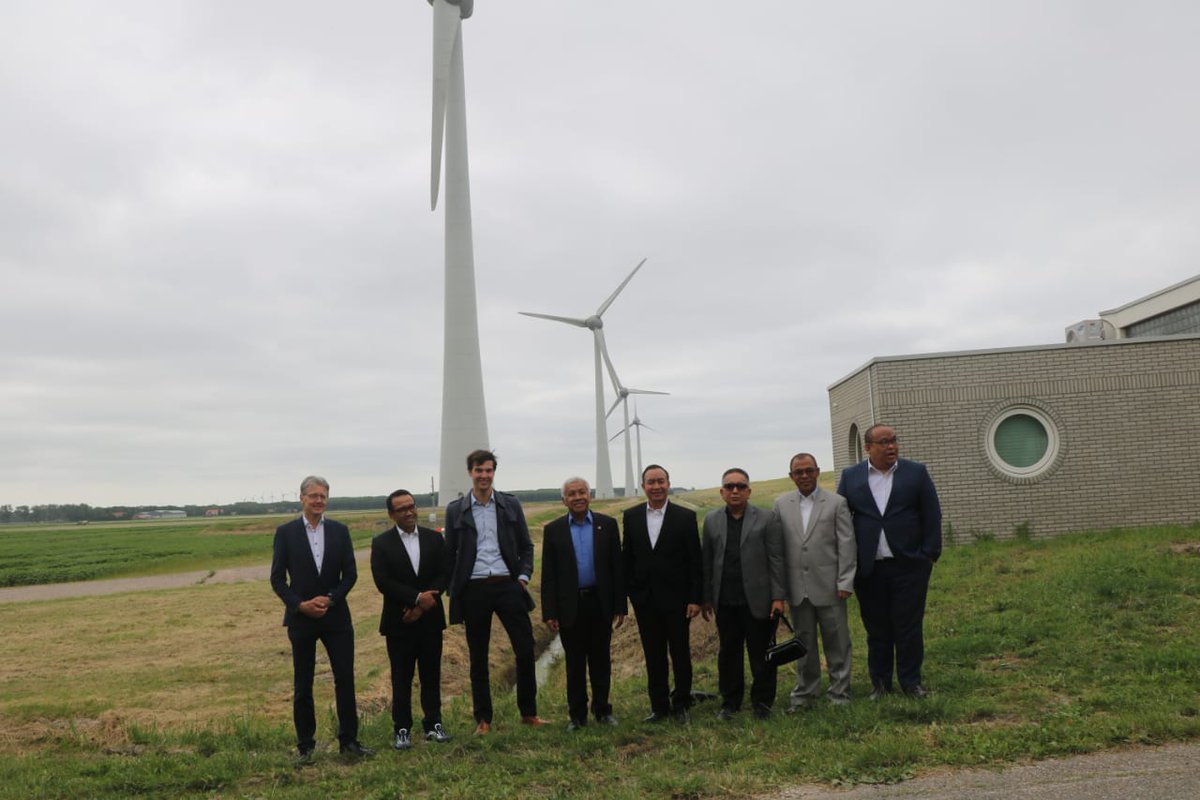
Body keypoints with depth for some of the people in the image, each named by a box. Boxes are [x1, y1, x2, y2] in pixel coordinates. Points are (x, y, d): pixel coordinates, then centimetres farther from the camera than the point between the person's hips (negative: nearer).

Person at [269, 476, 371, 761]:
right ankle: (305, 745, 20)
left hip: (335, 616, 1)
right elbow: (277, 578, -2)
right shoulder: (286, 532, -2)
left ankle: (349, 740, 13)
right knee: (302, 685, 8)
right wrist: (300, 605, -14)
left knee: (345, 679, 1)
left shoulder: (340, 531, 3)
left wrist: (330, 598, -12)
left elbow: (350, 574, 2)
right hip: (301, 617, -1)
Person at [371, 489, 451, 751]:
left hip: (430, 618, 2)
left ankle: (433, 724, 19)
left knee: (431, 673, 8)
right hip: (399, 621, -2)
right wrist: (418, 597, -18)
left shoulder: (434, 538, 6)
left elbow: (444, 574, 0)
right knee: (401, 677, 3)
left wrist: (423, 605, -11)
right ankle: (402, 729, 12)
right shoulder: (381, 543, -2)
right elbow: (383, 582, -11)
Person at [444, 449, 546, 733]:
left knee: (525, 650, -1)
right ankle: (483, 719, 20)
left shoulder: (511, 505, 6)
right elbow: (450, 554, 7)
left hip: (507, 585, 1)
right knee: (478, 657, 8)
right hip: (473, 590, -1)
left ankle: (529, 712, 16)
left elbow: (526, 546, 10)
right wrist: (453, 593, 3)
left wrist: (523, 575, -3)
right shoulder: (455, 510, 3)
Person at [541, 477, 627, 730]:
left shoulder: (607, 524, 2)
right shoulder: (554, 530, 1)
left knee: (601, 660, 10)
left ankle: (602, 710, 23)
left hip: (600, 603, 1)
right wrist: (549, 612, -4)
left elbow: (617, 566, 3)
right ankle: (577, 714, 18)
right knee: (575, 663, 7)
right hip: (570, 606, 0)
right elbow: (548, 575, 1)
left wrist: (620, 605, 0)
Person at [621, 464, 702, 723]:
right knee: (653, 656, 10)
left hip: (676, 598, -2)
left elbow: (695, 561, -5)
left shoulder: (685, 517, -4)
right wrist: (628, 593, 1)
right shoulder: (631, 517, 3)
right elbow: (627, 558, 6)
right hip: (645, 599, 2)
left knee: (680, 654, 7)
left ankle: (681, 704, 22)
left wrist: (695, 598, -8)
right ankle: (659, 706, 21)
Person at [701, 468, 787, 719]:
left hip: (758, 600, -2)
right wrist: (706, 598, 5)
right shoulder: (711, 520, 7)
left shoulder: (766, 519, 0)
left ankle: (762, 701, 20)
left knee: (761, 654, 6)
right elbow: (707, 561, 7)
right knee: (728, 653, 10)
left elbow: (776, 560, -2)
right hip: (725, 602, 2)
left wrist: (778, 596, -7)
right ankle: (730, 701, 23)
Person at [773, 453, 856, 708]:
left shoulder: (837, 503, 0)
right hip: (797, 587, 2)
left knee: (837, 642, 5)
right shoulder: (781, 504, 6)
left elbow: (847, 544, -3)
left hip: (828, 586, -2)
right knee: (803, 642, 12)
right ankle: (805, 692, 23)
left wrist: (845, 582, -8)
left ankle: (839, 692, 18)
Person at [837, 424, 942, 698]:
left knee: (909, 626, 5)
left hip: (909, 564, -1)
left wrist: (930, 553, -3)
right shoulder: (850, 476, 4)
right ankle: (880, 682, 19)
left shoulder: (917, 472, 2)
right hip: (868, 568, 1)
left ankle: (911, 681, 18)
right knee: (876, 628, 8)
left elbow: (932, 515, 3)